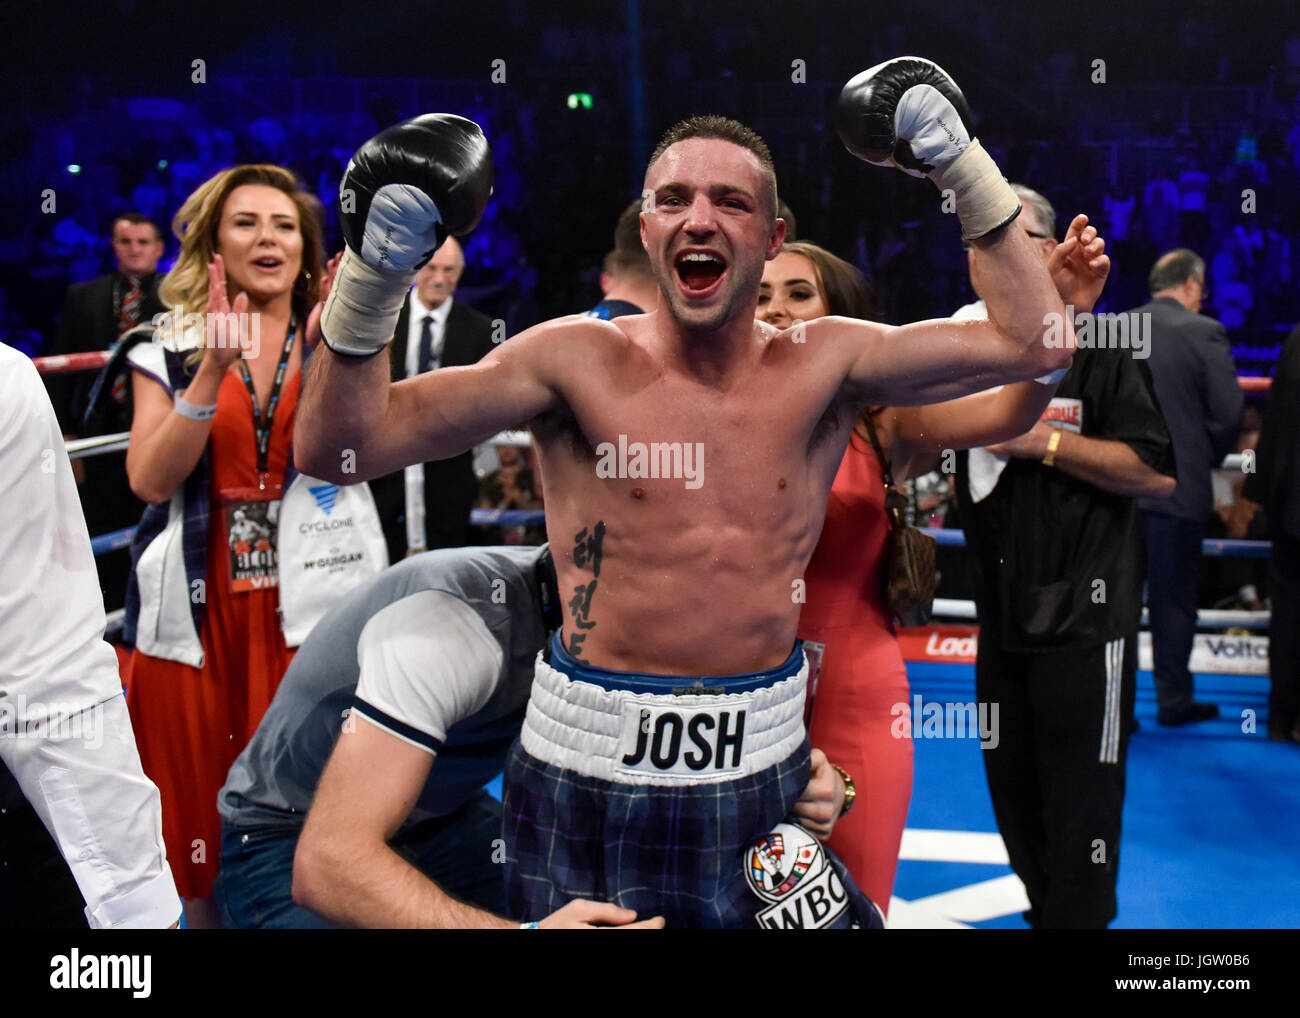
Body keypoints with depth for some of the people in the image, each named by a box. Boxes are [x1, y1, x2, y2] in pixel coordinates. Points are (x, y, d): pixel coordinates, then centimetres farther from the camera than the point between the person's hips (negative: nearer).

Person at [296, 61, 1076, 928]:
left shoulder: (823, 367, 0)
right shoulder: (578, 360, -6)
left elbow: (1033, 341, 0)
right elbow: (340, 444, -10)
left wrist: (962, 166, -3)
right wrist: (372, 275, -24)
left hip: (761, 768, 2)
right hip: (588, 769, -2)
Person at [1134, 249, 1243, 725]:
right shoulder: (1204, 333, -9)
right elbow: (1228, 413, -9)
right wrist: (1208, 459, 8)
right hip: (1180, 486, -3)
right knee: (1173, 597, 8)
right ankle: (1175, 699, 17)